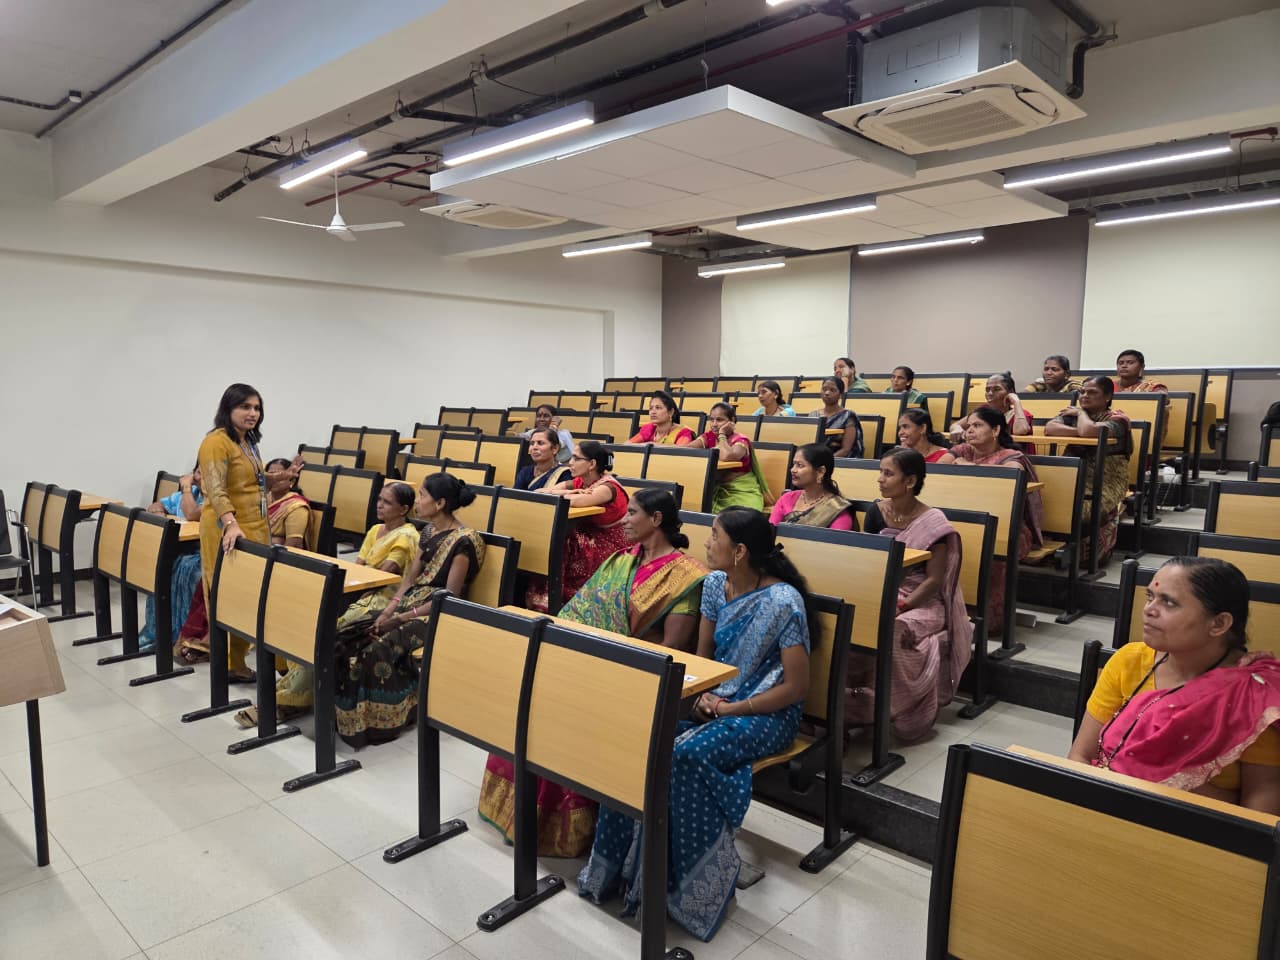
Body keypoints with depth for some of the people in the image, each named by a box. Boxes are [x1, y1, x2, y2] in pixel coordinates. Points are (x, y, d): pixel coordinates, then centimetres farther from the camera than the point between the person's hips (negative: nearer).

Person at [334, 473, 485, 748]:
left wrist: (401, 618, -18)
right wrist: (387, 611, -6)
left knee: (378, 649, -27)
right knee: (348, 635, -11)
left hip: (438, 616, -8)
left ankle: (378, 721, -7)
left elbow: (449, 598, -17)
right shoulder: (428, 532, 11)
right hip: (411, 602, 8)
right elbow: (409, 579, 11)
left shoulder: (463, 542, -15)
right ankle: (346, 713, -3)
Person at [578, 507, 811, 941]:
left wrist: (731, 708, -18)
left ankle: (685, 884, -10)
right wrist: (703, 697, -8)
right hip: (716, 702, 7)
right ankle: (623, 864, -5)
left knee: (687, 758, -31)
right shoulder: (714, 584, 2)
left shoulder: (782, 602, -20)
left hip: (766, 714, -6)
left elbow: (797, 686, -17)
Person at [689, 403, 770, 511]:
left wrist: (722, 435, -16)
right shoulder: (709, 436, 6)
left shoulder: (740, 440, -9)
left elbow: (726, 456, -32)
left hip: (742, 491, -4)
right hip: (717, 489, 4)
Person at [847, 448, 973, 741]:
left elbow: (934, 580, -11)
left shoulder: (932, 522, -10)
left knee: (893, 632, -35)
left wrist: (903, 605, -23)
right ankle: (845, 699, -13)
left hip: (920, 602, -4)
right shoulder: (876, 511, 5)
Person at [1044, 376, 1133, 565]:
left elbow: (1088, 431, -25)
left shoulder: (1117, 418, -3)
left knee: (1083, 509, -31)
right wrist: (1079, 431, -16)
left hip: (1105, 483, -5)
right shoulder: (1073, 414, 13)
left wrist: (1081, 412, -4)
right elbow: (1049, 427, -8)